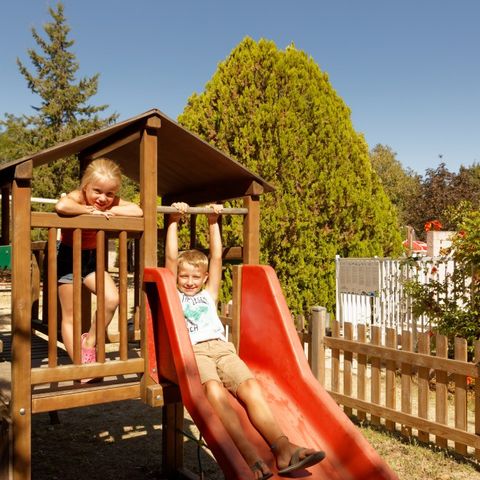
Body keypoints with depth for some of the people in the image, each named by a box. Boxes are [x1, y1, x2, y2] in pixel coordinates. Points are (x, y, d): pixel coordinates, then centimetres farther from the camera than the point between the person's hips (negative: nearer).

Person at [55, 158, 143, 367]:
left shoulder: (113, 202, -8)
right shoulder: (77, 197, -22)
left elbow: (138, 211, -23)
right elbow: (61, 206, -46)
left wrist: (108, 210, -27)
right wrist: (92, 210, -34)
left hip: (92, 258, 5)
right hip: (69, 257, -4)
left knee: (112, 299, -13)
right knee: (70, 316, 1)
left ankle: (89, 341, 9)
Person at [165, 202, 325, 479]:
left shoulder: (209, 294, 30)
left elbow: (217, 258, 27)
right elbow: (171, 258, 14)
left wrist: (213, 223, 27)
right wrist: (174, 222, 13)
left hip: (222, 347, 4)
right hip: (194, 351, -3)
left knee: (250, 386, -25)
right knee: (214, 389, -34)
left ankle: (283, 449, -40)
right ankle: (250, 456, -50)